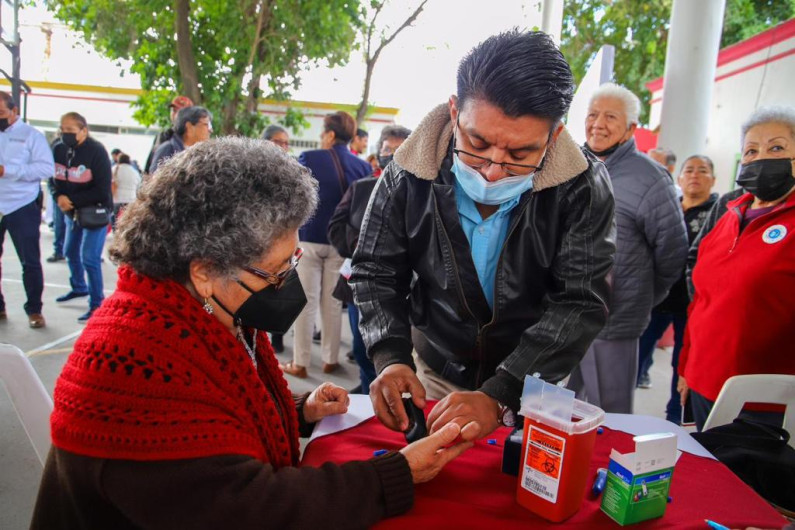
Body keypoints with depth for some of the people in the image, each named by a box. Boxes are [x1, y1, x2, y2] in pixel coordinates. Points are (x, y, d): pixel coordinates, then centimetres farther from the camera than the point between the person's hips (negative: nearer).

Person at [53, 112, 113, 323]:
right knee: (70, 252, 21)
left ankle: (97, 304, -3)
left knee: (90, 258, -13)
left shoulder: (96, 151, -19)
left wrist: (72, 201, -21)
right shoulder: (58, 149, -1)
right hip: (72, 211, 7)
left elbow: (102, 190, -22)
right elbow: (54, 179, 7)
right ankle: (79, 287, 44)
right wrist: (59, 197, -14)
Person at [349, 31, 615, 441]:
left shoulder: (583, 188, -22)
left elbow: (580, 305, -24)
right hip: (434, 375, 2)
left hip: (533, 382, -1)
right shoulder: (408, 176, -19)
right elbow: (375, 274, -10)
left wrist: (500, 396, -36)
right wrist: (390, 358, -27)